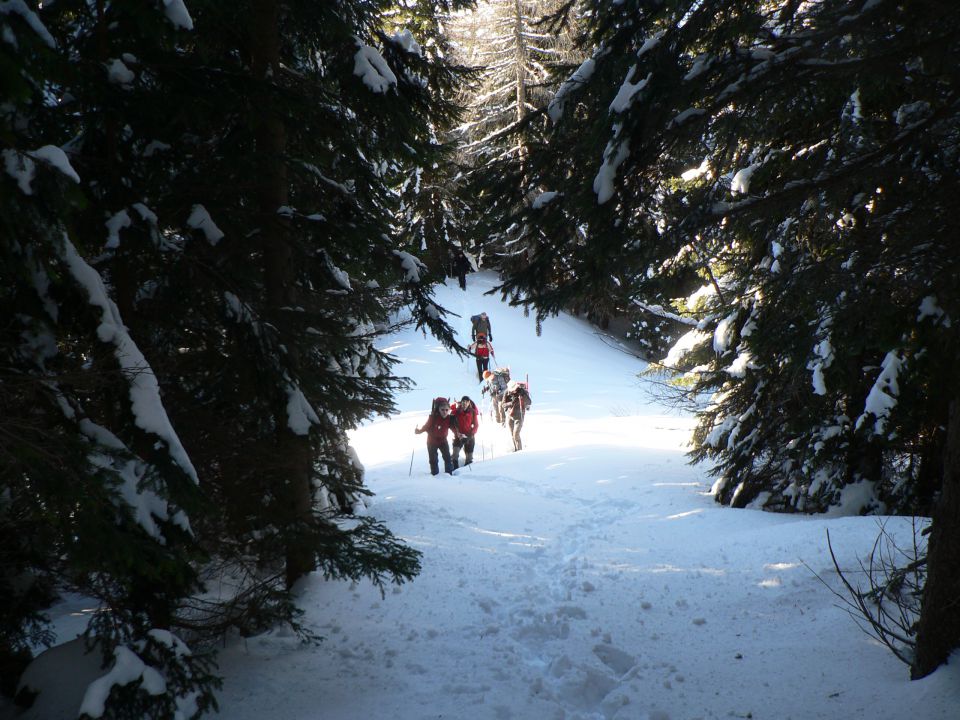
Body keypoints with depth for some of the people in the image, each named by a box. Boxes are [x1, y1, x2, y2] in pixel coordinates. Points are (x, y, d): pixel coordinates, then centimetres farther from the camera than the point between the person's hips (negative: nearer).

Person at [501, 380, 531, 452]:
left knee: (516, 434, -14)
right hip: (509, 416, 4)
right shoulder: (507, 393, -10)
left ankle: (520, 450, -1)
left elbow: (529, 403, -24)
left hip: (519, 416, -4)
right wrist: (511, 403, -30)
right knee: (512, 435, 12)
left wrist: (522, 395, -39)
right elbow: (503, 405, -9)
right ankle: (515, 448, 30)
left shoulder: (522, 391, -17)